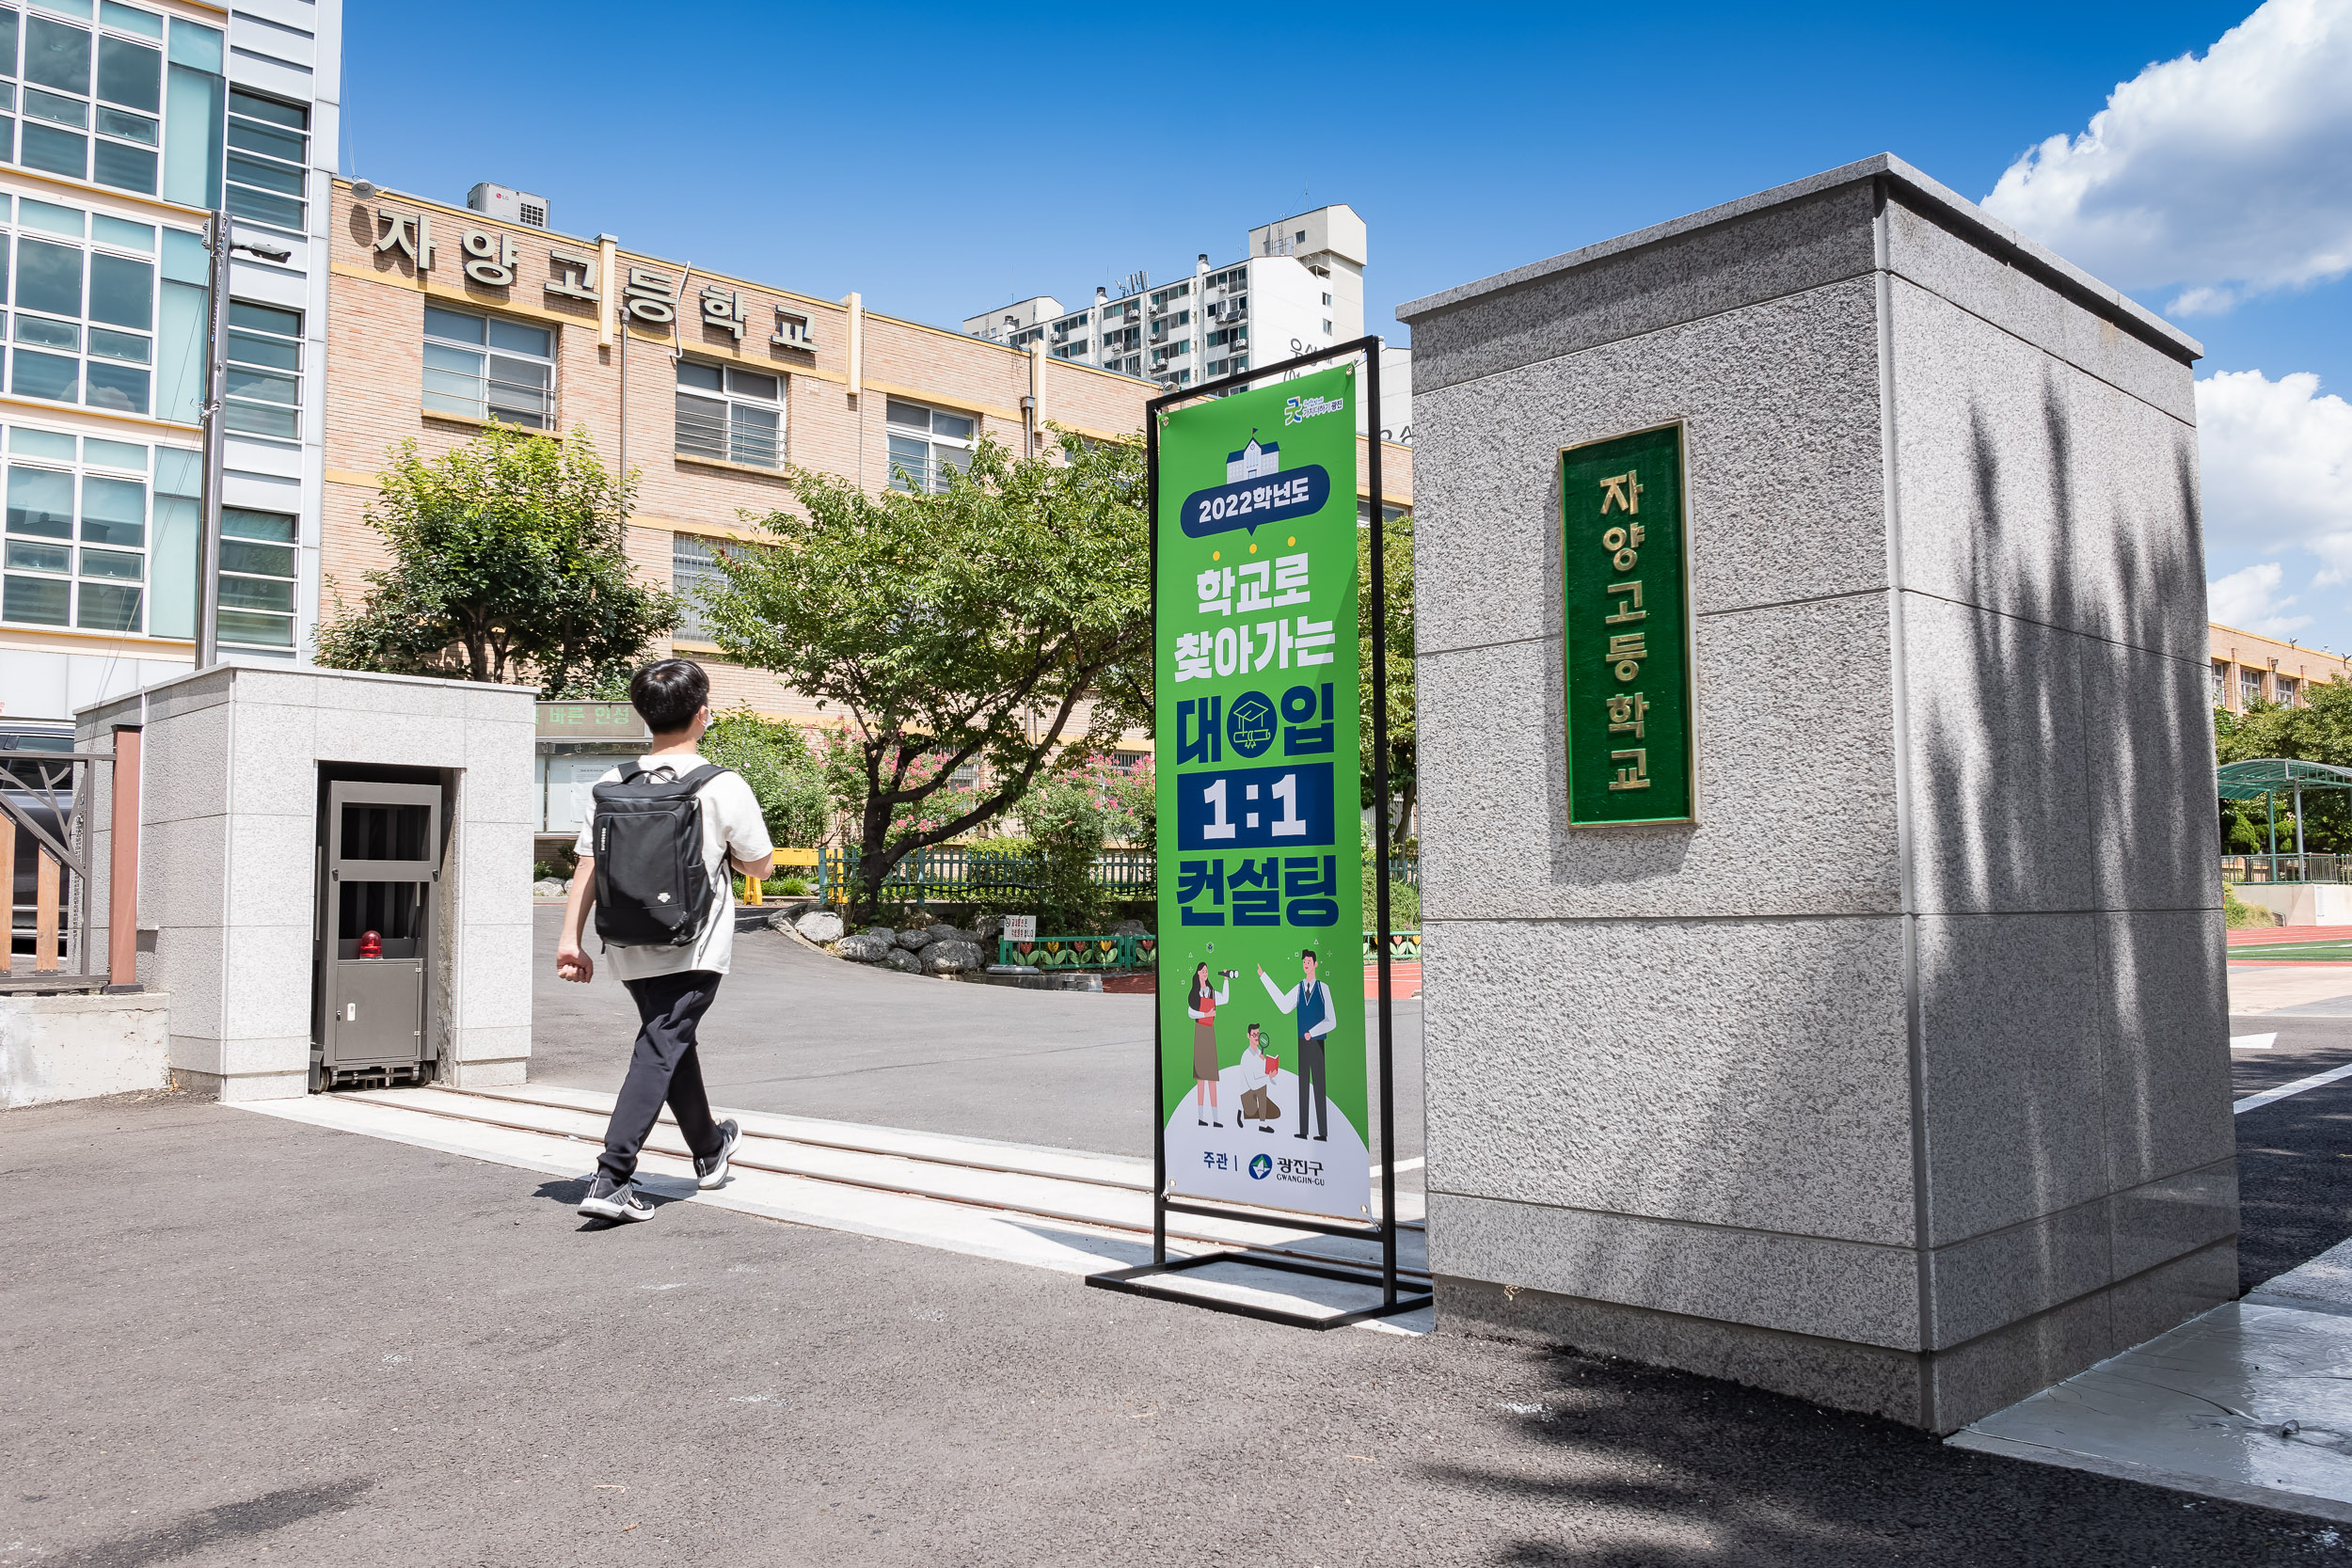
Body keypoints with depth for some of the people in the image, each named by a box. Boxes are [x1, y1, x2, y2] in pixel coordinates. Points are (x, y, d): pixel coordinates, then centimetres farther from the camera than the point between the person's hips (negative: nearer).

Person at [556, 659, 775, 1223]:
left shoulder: (612, 784, -1)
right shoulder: (725, 788, -12)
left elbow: (587, 865, -1)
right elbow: (761, 866, -2)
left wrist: (570, 939, 2)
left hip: (630, 946, 5)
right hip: (693, 947, -5)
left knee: (672, 1039, 21)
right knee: (660, 1051, -4)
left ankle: (710, 1148, 41)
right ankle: (611, 1180, -14)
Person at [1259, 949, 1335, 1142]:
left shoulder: (1324, 988, -2)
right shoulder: (1298, 989, 8)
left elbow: (1331, 1020, -3)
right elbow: (1284, 1006, -10)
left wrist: (1312, 1033, -13)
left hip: (1317, 1043, -4)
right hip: (1301, 1043, 4)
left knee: (1319, 1087, -3)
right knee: (1302, 1086, 5)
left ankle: (1323, 1133, -1)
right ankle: (1302, 1131, 9)